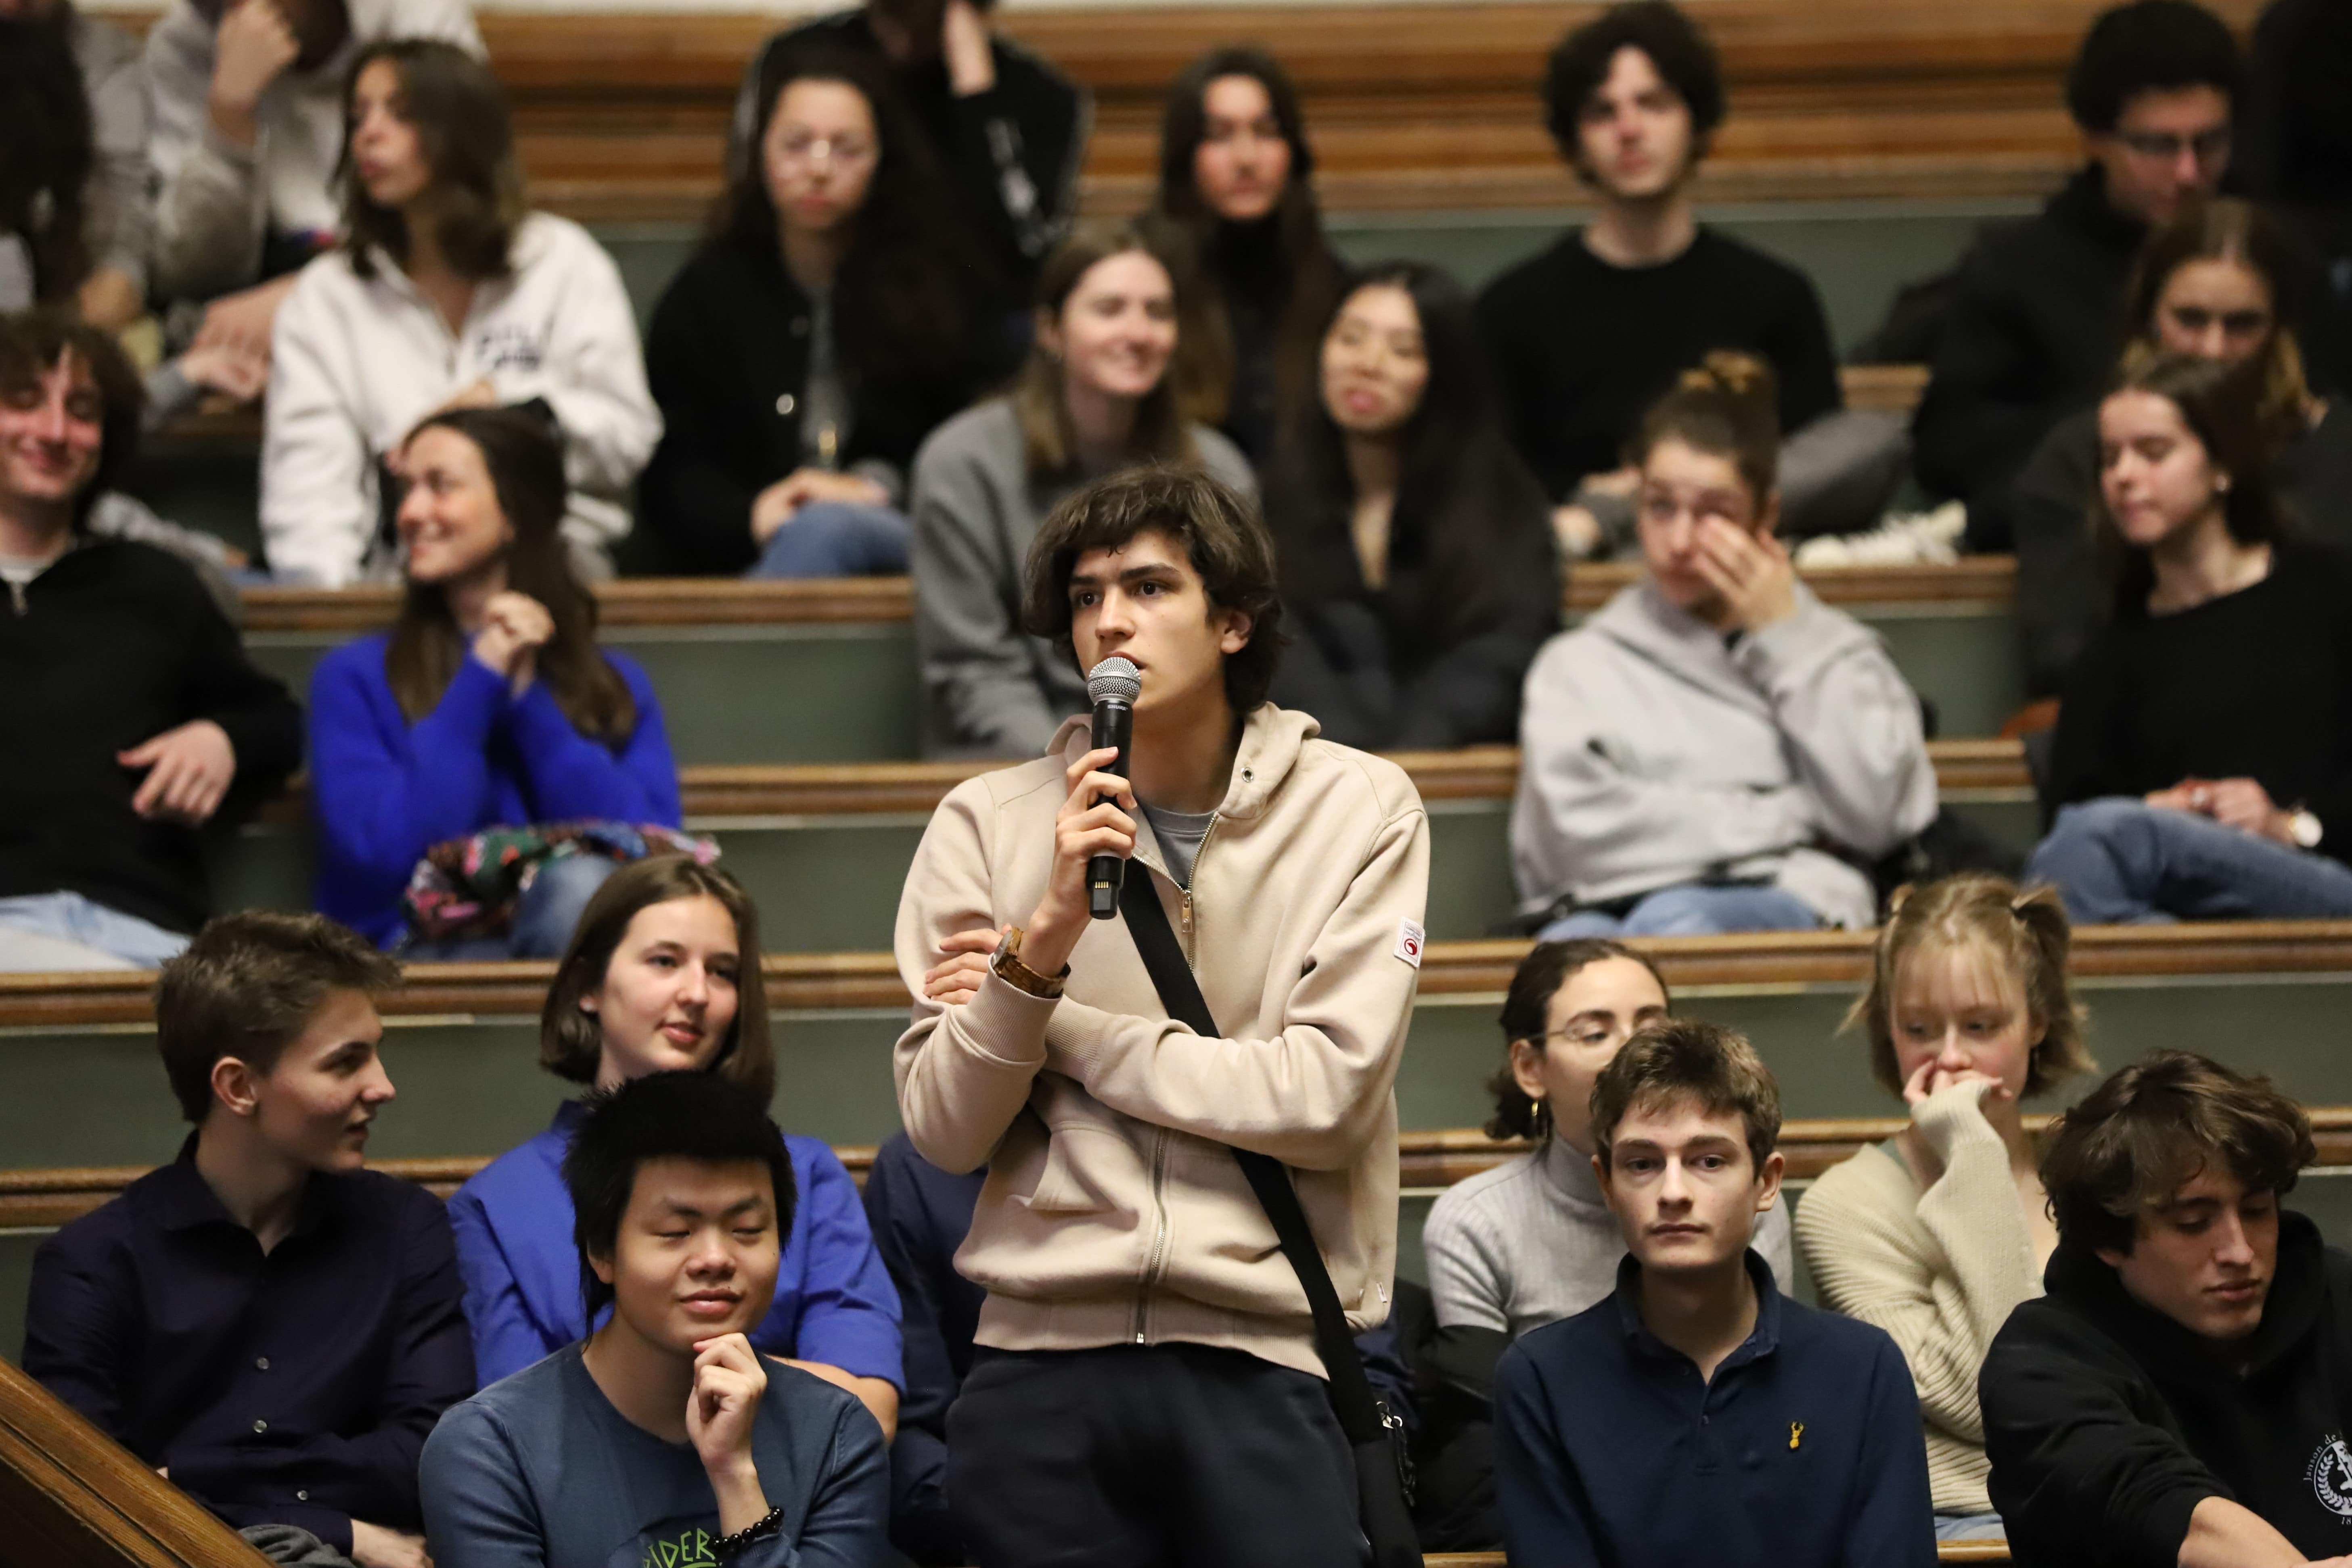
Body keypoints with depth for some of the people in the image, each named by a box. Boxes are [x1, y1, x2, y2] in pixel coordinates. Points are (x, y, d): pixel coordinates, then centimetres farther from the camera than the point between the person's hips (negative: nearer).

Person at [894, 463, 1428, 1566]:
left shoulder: (1358, 807, 2)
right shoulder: (990, 824, 4)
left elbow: (1324, 1098, -9)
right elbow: (944, 1135, -2)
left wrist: (1059, 1030, -5)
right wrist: (1044, 937, -15)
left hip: (1268, 1360, -1)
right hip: (1043, 1357, 1)